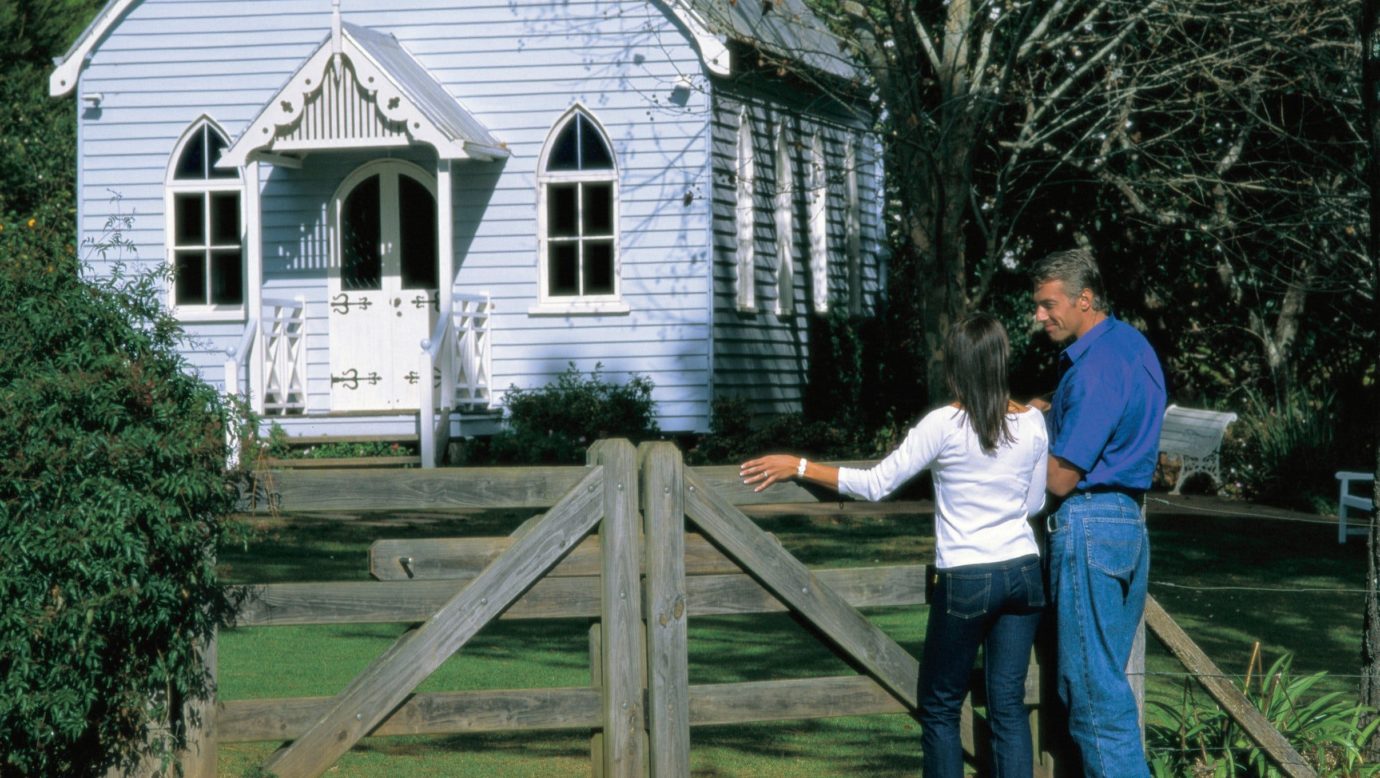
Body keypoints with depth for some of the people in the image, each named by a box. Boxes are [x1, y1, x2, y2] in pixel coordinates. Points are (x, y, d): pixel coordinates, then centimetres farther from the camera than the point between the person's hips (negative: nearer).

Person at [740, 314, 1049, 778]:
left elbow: (875, 485, -9)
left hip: (966, 581, -4)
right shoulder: (1033, 423, 1)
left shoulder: (945, 425, -11)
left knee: (940, 706, 8)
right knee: (1008, 704, 6)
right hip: (1024, 572, 4)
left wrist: (798, 467, -2)